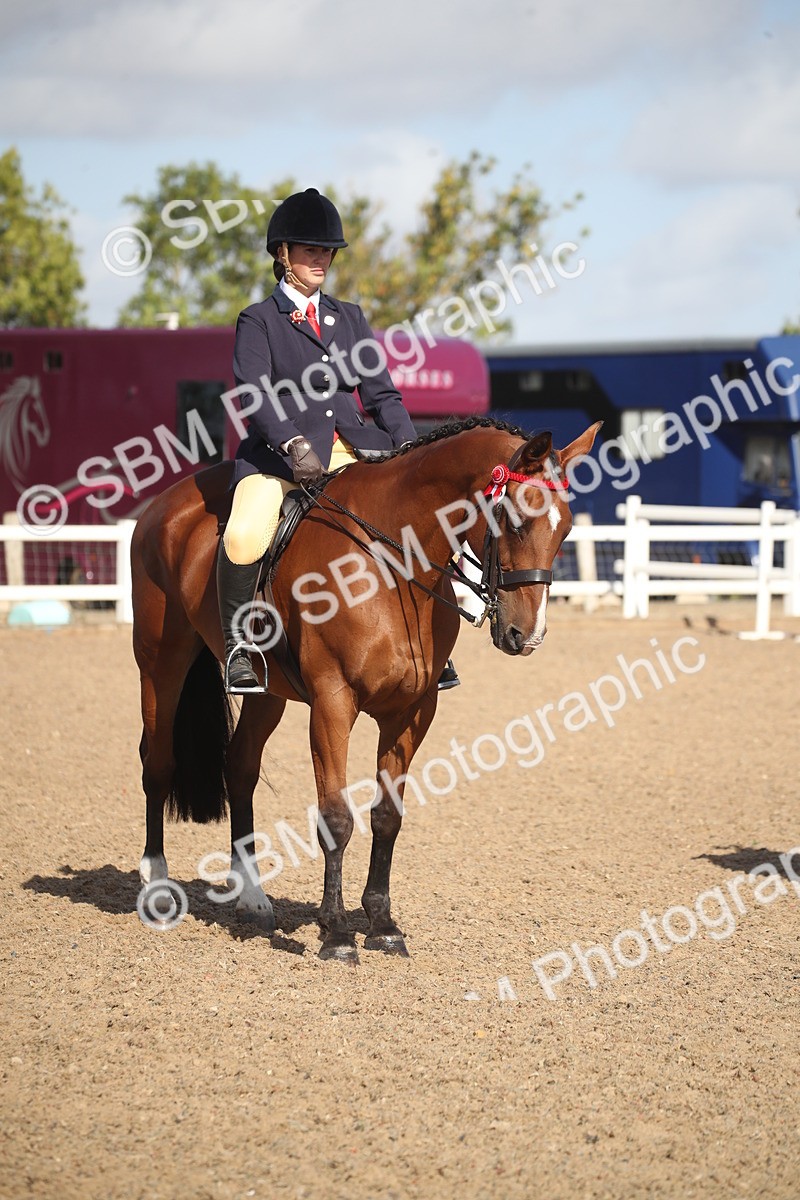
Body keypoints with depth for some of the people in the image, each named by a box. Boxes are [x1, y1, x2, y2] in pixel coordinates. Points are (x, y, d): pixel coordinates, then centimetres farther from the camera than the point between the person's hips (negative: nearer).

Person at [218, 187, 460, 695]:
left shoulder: (350, 318, 20)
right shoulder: (258, 321, 6)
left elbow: (381, 392, 16)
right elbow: (254, 393, -9)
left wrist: (410, 450, -2)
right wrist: (295, 444, -25)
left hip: (351, 451, 4)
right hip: (282, 453, -4)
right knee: (243, 538, -31)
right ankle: (239, 643, -12)